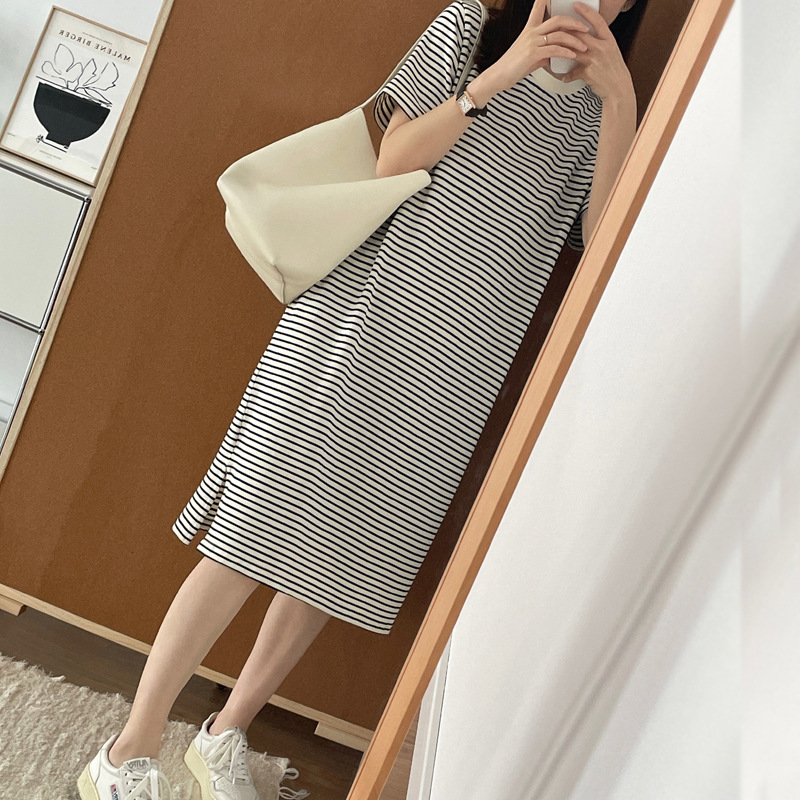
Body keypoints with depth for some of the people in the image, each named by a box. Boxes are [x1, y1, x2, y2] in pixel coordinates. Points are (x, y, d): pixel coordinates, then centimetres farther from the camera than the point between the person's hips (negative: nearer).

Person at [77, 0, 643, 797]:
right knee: (258, 534, -6)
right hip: (367, 311, -3)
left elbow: (603, 233, 0)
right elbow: (393, 161, -1)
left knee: (345, 555, 5)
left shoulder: (599, 109, 15)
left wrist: (620, 98, -6)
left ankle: (226, 734, 25)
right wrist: (498, 76, -8)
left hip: (454, 371, 3)